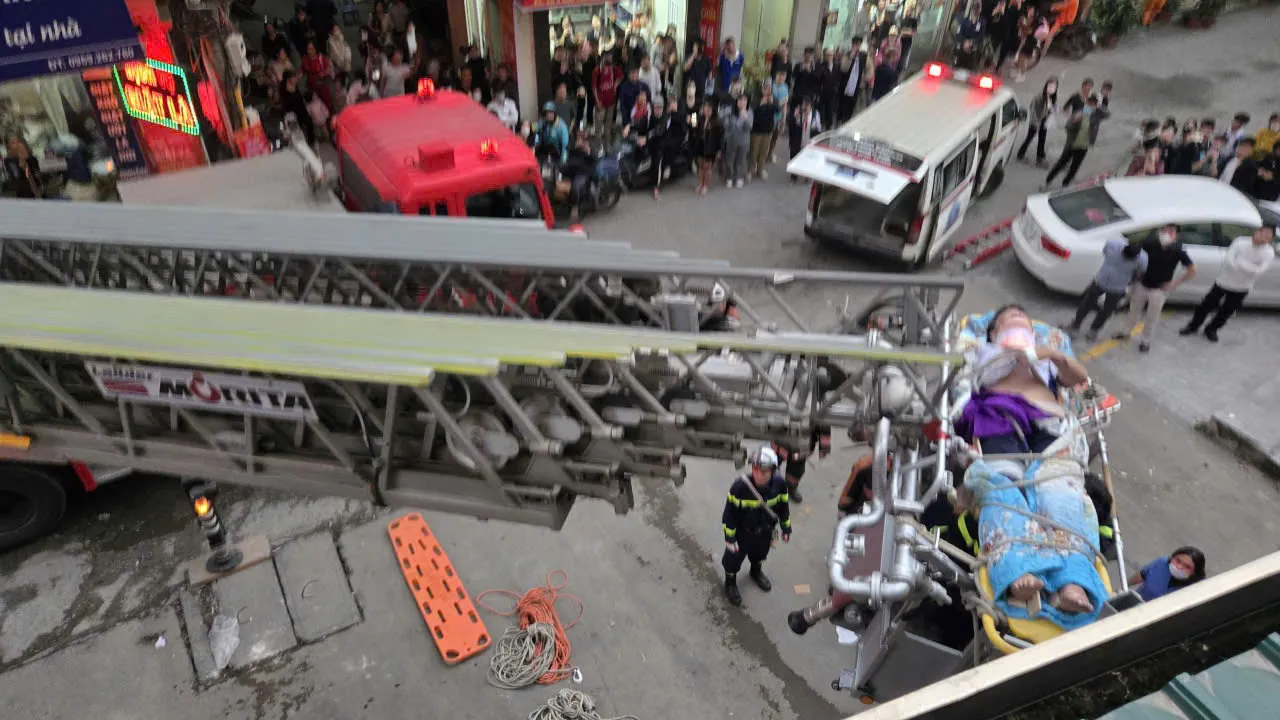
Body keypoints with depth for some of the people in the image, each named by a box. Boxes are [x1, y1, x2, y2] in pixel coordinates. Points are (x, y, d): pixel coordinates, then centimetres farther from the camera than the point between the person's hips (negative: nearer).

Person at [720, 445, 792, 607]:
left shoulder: (779, 484, -23)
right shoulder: (739, 486, -35)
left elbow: (783, 506, -4)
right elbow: (729, 513, -23)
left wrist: (786, 528, 6)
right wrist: (729, 537, -17)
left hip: (765, 532, 4)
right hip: (742, 532, -4)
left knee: (760, 554, 31)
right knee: (733, 558, 15)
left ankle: (756, 571, 63)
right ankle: (730, 583, 46)